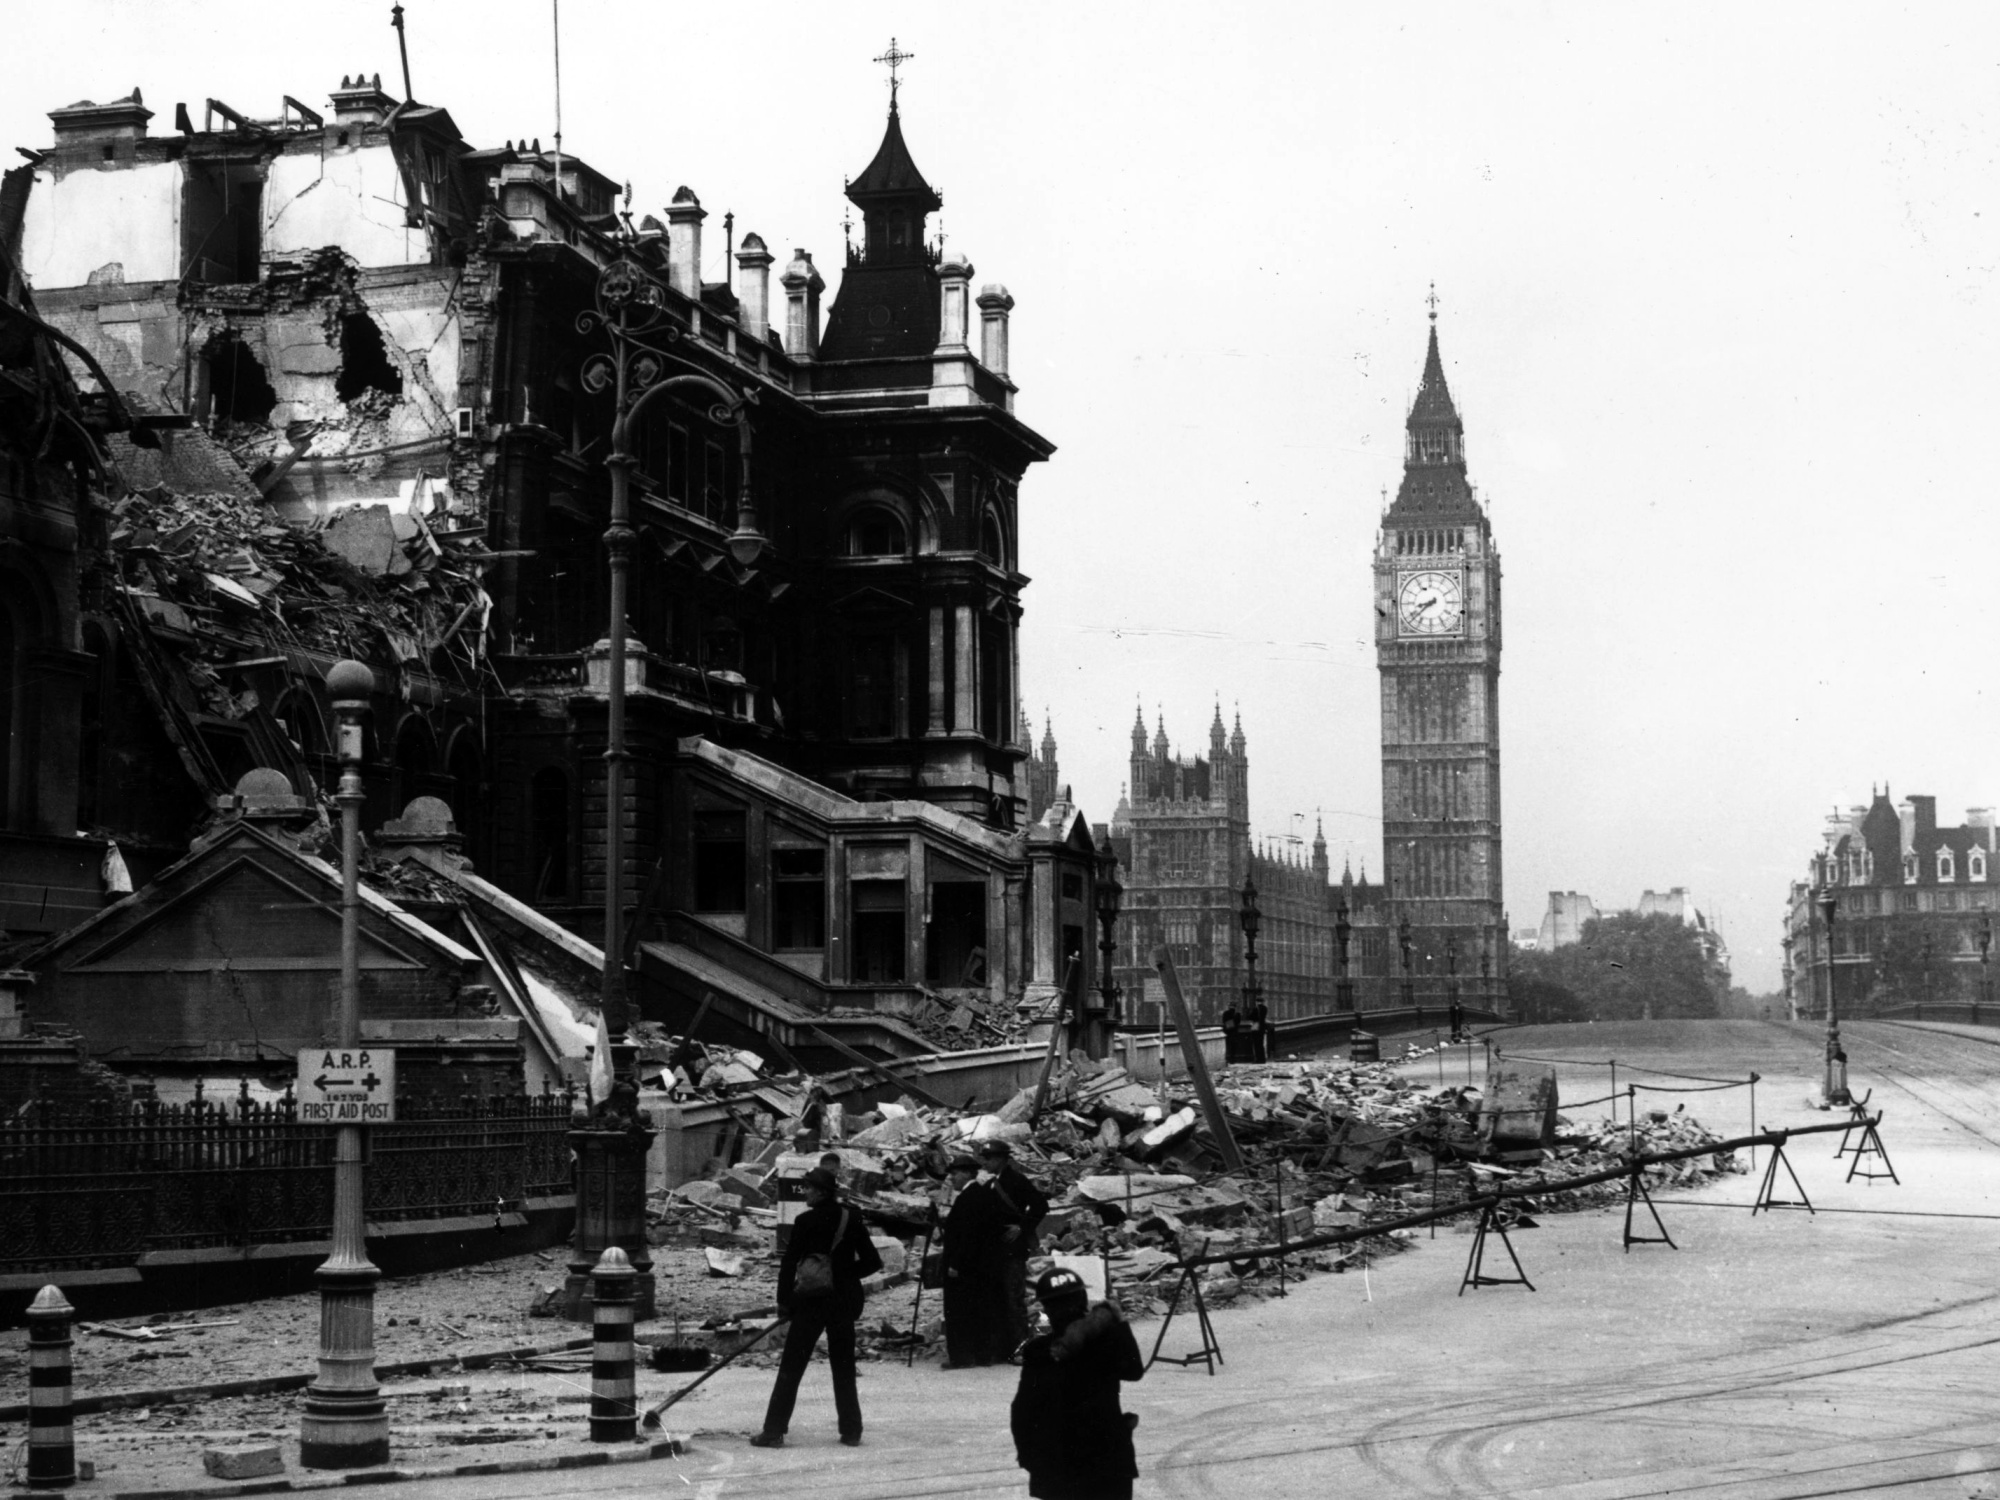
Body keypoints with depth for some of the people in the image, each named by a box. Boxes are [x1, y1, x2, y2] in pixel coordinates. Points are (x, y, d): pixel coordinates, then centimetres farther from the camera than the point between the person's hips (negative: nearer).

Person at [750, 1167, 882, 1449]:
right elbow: (873, 1262, 4)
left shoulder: (806, 1222, -11)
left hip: (812, 1300, -4)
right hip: (845, 1300, 4)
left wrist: (784, 1300, 0)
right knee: (844, 1367, 13)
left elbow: (789, 1263, -10)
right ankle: (852, 1431, 12)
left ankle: (774, 1431, -1)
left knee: (791, 1367, 1)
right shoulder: (851, 1219, 1)